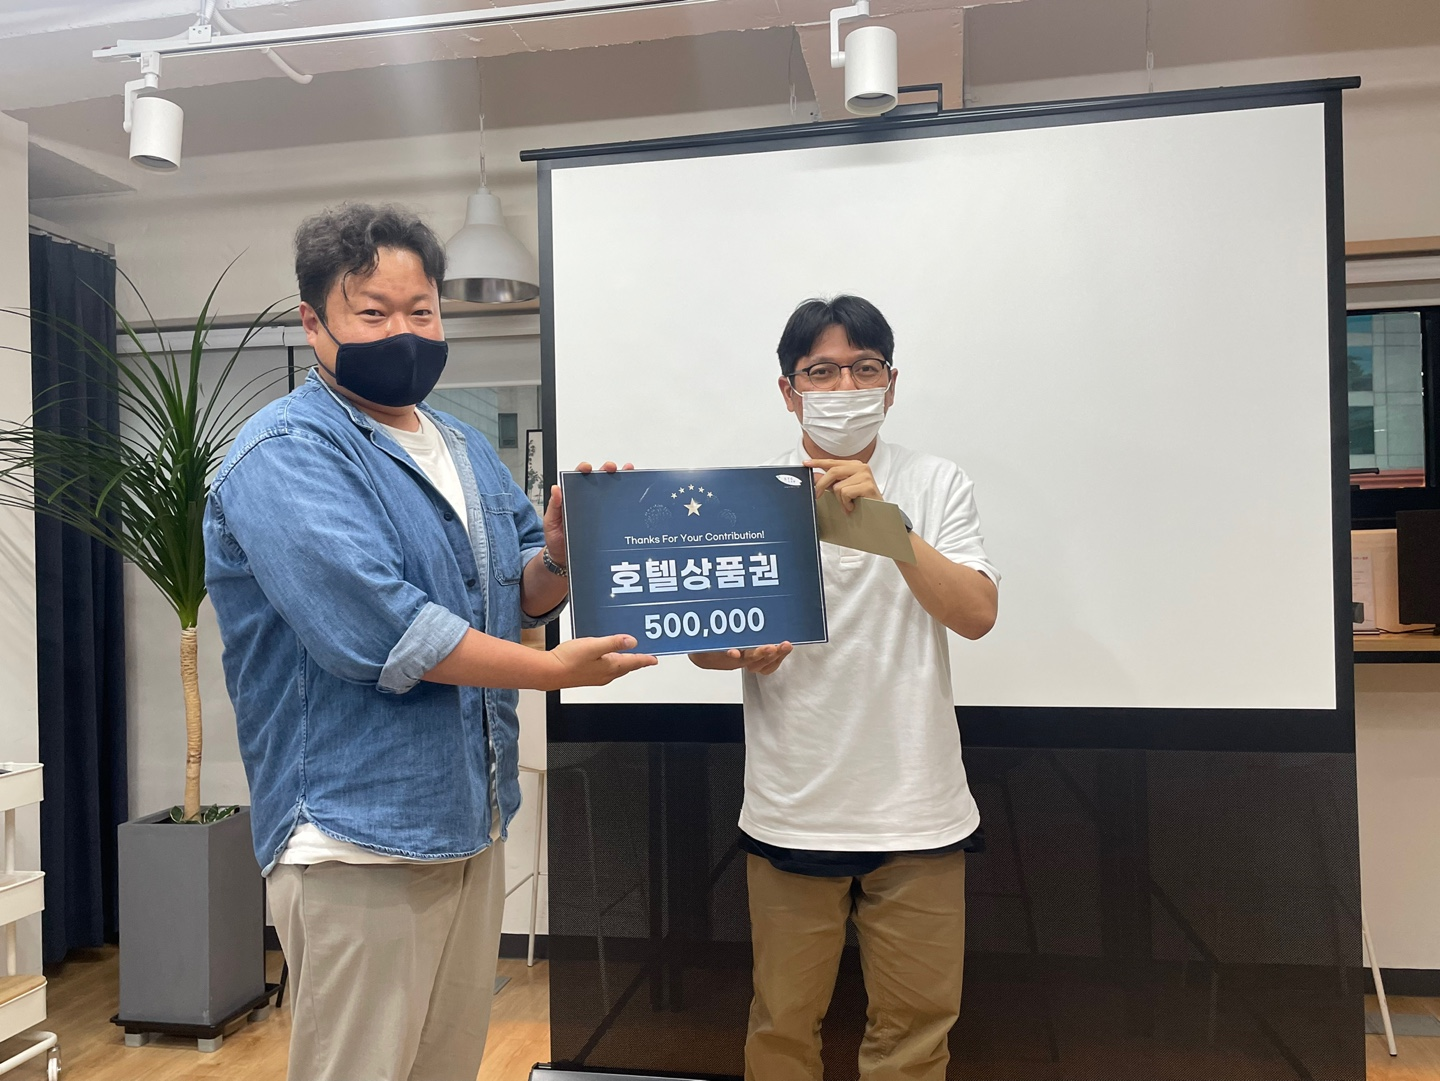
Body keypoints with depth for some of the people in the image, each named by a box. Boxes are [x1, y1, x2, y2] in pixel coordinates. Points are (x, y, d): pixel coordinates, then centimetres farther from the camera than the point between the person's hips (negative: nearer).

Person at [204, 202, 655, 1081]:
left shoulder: (466, 448, 12)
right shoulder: (287, 454, -14)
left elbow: (522, 598, 12)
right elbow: (378, 629, -25)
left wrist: (560, 554, -10)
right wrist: (555, 670, -18)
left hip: (474, 823, 8)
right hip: (361, 836, -8)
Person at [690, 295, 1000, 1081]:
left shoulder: (938, 485, 1)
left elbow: (977, 614, -12)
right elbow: (700, 639, 5)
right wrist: (746, 653, -17)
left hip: (916, 810, 0)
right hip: (791, 811, 1)